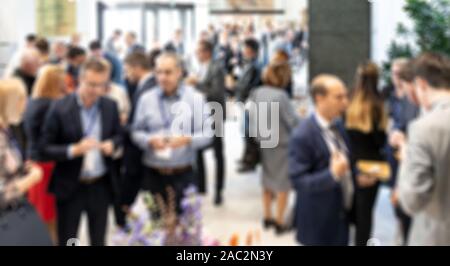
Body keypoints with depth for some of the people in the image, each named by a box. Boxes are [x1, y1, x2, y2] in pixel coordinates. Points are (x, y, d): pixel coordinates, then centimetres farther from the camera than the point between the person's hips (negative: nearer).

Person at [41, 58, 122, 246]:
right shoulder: (59, 108, -14)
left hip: (101, 185, 3)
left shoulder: (110, 106, -2)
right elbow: (46, 148, -11)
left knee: (99, 240, 17)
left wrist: (111, 144, -12)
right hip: (70, 187, -3)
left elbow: (118, 135, 12)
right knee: (66, 240, 9)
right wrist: (75, 150, -27)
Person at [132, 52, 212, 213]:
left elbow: (206, 133, -3)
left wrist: (187, 139, -21)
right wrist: (150, 140, -14)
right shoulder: (147, 99, 5)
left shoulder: (195, 98, 0)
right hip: (154, 173, 2)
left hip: (183, 173, -1)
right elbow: (136, 132, 6)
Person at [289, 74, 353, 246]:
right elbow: (297, 181, -22)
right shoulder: (303, 135, -21)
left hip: (342, 215, 8)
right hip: (319, 224, -7)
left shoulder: (338, 125, 4)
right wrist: (332, 174, -32)